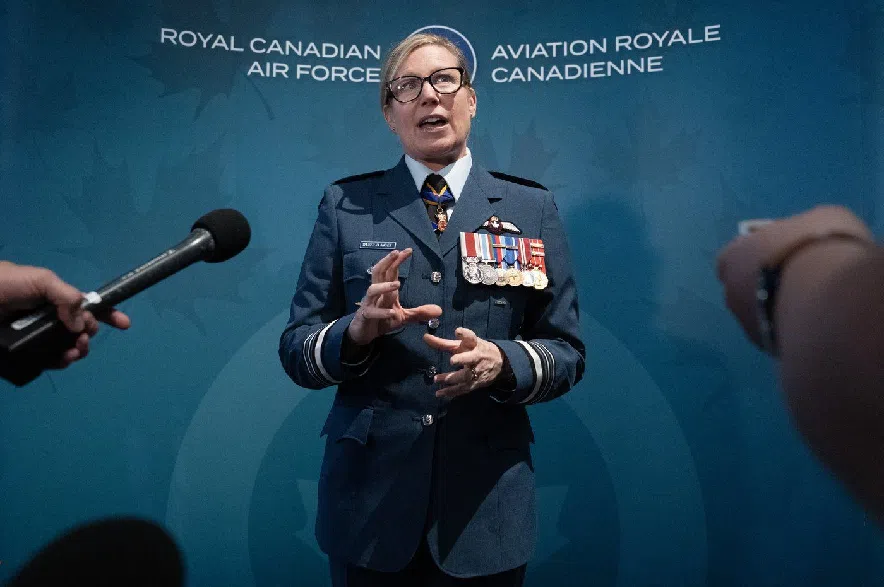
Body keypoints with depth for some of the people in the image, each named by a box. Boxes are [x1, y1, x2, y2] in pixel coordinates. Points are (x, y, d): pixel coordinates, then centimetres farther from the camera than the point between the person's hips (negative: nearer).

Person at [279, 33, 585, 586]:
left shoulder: (531, 207, 2)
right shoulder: (346, 206, 2)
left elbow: (567, 351, 1)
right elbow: (296, 349, 0)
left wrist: (501, 361, -19)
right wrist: (357, 331, -20)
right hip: (370, 499, 0)